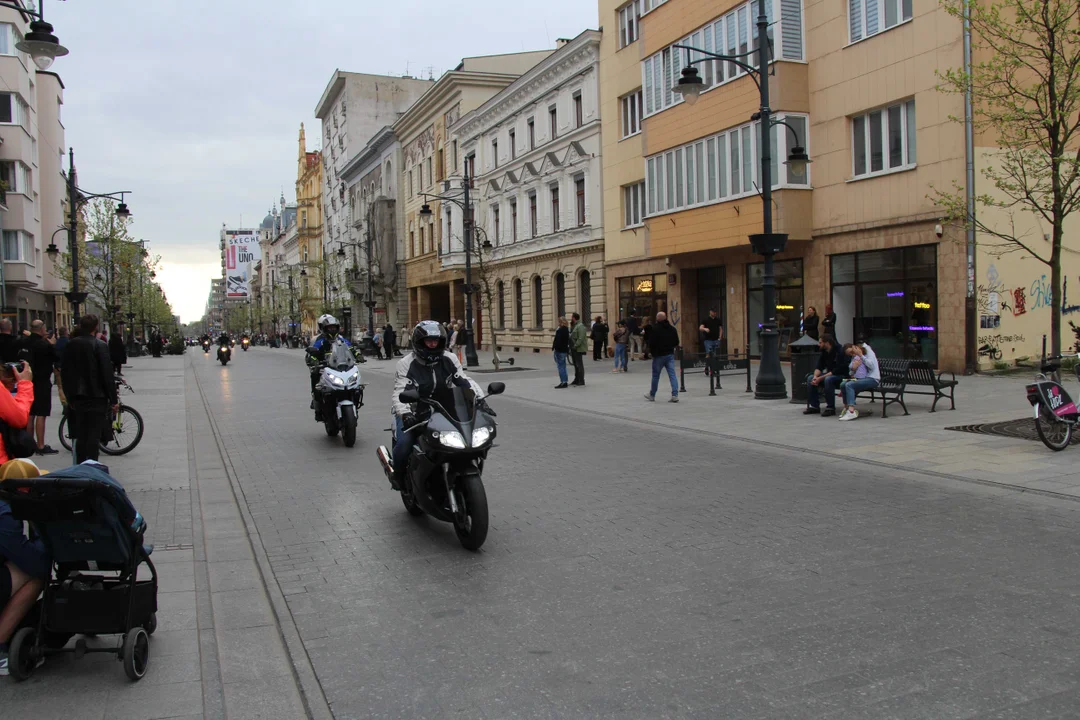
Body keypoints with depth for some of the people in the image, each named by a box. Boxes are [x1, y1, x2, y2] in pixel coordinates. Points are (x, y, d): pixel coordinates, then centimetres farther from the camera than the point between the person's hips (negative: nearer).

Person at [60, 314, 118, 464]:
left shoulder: (71, 345, 5)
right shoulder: (100, 345, -11)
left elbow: (64, 373, 9)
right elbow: (107, 374, -12)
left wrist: (70, 396, 18)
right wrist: (113, 400, -7)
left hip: (77, 397, 5)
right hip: (96, 397, -5)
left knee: (80, 435, 12)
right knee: (94, 435, -2)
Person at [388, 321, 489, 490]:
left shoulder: (449, 359, 2)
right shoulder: (407, 364, -11)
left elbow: (465, 381, 0)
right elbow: (400, 392, -22)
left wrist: (481, 400, -16)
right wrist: (405, 414, -41)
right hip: (414, 414, -4)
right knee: (404, 443, -27)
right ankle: (398, 474, 5)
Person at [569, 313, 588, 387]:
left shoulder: (580, 326, -15)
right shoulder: (574, 326, 17)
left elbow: (580, 338, -23)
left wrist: (575, 346, -23)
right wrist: (571, 347, 13)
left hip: (578, 349, -10)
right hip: (574, 349, 10)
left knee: (579, 365, -7)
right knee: (576, 365, 16)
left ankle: (581, 382, -4)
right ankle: (576, 380, 24)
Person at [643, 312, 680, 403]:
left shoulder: (655, 329, -13)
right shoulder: (672, 328, 5)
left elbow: (651, 342, -14)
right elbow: (676, 342, 10)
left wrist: (651, 351, 3)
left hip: (659, 355, -4)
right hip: (670, 354, 4)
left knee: (655, 375, 8)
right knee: (672, 375, 1)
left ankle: (652, 395, 21)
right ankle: (675, 395, -7)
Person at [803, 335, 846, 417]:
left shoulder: (839, 351, -19)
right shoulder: (824, 352, 5)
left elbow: (837, 370, -25)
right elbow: (819, 367, 3)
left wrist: (821, 378, -28)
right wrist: (815, 376, -20)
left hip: (842, 376, -8)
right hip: (829, 374, 8)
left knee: (828, 379, -37)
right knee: (810, 378, -10)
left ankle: (831, 408, -27)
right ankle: (814, 406, -6)